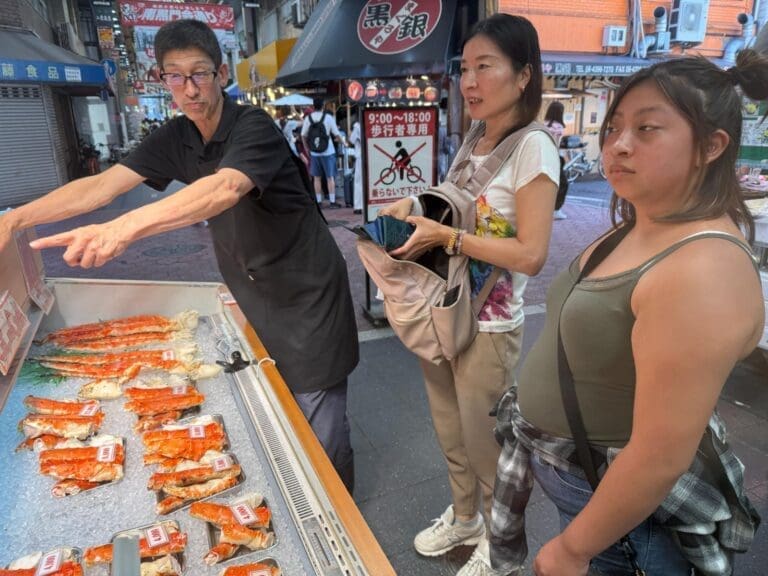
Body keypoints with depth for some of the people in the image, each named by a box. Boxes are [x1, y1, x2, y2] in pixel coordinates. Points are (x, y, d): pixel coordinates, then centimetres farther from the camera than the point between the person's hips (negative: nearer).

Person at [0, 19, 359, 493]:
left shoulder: (254, 127, -19)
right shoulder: (176, 140, 2)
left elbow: (225, 189, -39)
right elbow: (103, 185, -4)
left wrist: (127, 226, -52)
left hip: (306, 293, -6)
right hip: (253, 294, 6)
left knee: (321, 433, 3)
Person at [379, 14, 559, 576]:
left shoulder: (532, 147, -16)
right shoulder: (472, 145, 8)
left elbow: (530, 255, -23)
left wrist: (443, 235, -23)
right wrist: (416, 208, 0)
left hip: (489, 329, -7)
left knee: (485, 445, 12)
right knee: (451, 436, 23)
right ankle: (464, 517, 49)